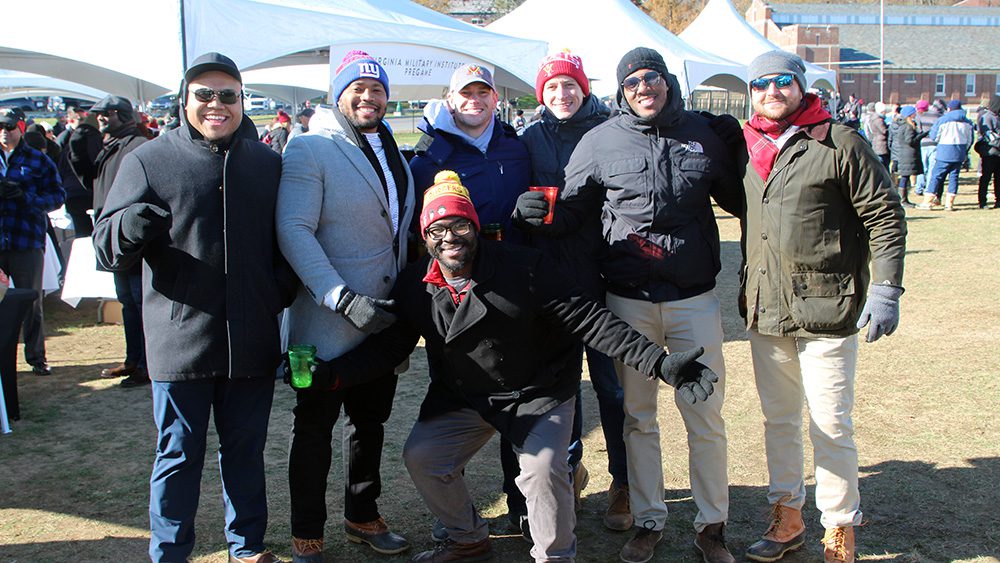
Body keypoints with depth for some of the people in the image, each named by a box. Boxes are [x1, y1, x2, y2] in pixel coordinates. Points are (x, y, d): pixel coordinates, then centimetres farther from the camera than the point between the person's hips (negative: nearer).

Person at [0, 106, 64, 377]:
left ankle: (36, 357, 14)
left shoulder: (38, 160, 6)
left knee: (31, 301, 5)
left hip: (27, 240, -2)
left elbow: (58, 196, 1)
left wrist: (26, 197, -15)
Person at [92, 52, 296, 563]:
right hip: (181, 342, -3)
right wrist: (131, 226, -28)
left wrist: (282, 292, 1)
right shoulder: (149, 161, -2)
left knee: (246, 450, 15)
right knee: (179, 454, 7)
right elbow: (106, 248, -5)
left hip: (252, 343, 3)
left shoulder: (267, 162, 9)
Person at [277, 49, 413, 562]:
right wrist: (344, 299, -27)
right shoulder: (310, 149, -11)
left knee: (370, 421, 18)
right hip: (327, 322, -6)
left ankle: (363, 516, 36)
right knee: (315, 428, 6)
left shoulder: (391, 151, 12)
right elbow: (294, 232, -20)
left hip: (382, 319, 7)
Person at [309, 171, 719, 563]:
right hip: (462, 397, 4)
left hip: (539, 392, -4)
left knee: (543, 468, -23)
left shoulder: (524, 268, -21)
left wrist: (658, 363, -30)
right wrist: (332, 374, -17)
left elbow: (589, 319, -22)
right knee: (420, 456, -3)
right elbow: (386, 347, 0)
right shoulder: (413, 287, -8)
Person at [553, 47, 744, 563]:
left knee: (705, 416, 5)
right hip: (628, 301, 0)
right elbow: (569, 211, 2)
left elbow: (737, 199, 15)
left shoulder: (704, 134, 5)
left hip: (694, 297, 0)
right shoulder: (601, 141, 1)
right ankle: (647, 521, 26)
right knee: (637, 416, 10)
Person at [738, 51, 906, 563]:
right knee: (778, 419, 15)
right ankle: (787, 517, 29)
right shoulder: (746, 148, 10)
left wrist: (886, 288, -12)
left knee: (830, 425, 1)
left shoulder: (839, 143, -6)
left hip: (826, 309, -5)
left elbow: (884, 215, -5)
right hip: (765, 310, 6)